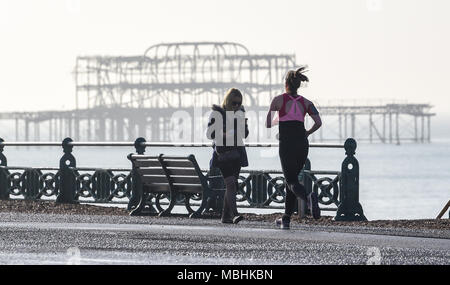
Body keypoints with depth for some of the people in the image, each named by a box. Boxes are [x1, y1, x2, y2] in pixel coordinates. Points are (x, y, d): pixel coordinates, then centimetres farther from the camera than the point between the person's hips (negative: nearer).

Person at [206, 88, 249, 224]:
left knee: (233, 184, 6)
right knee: (230, 183, -18)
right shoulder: (217, 112, -4)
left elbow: (244, 135, 16)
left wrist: (244, 125, -5)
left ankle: (226, 216, 15)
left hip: (236, 152, 6)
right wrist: (224, 134, -22)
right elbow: (210, 133, -7)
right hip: (223, 153, -6)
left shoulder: (240, 112, 11)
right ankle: (234, 214, -28)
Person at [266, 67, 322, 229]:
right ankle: (286, 219, 18)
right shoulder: (305, 102, 8)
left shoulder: (278, 100, -1)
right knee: (291, 180, 18)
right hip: (302, 144, 4)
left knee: (292, 182, -5)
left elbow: (268, 124, 2)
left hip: (287, 145, -4)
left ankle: (309, 197, -39)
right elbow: (318, 122, -3)